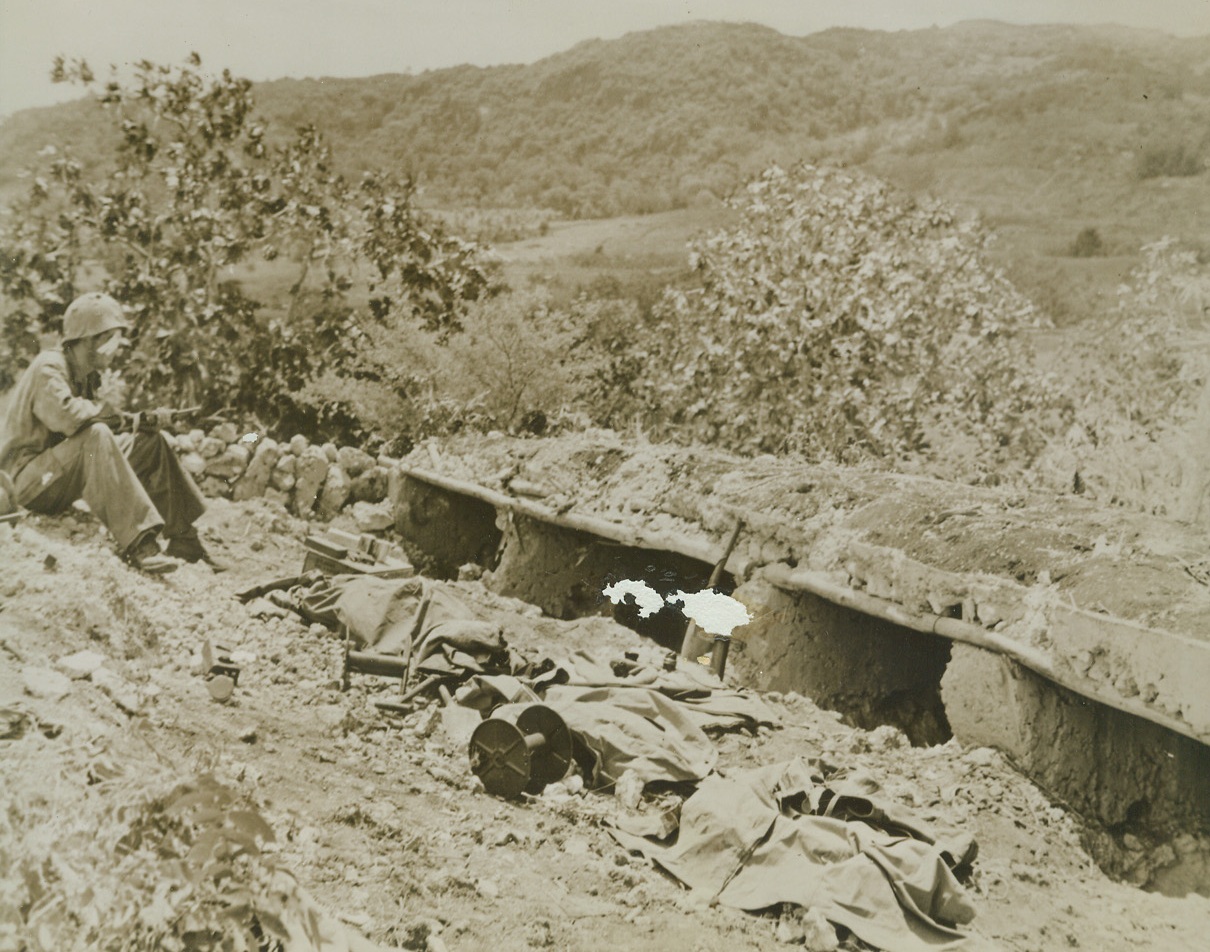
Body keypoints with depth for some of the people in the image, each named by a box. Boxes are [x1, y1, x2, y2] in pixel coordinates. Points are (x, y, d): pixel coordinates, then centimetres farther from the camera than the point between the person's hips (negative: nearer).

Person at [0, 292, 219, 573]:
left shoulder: (94, 374, 7)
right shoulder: (48, 370, -19)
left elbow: (110, 420, 6)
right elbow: (67, 417, -36)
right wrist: (104, 406, -18)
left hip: (66, 475, 9)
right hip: (28, 482, -9)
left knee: (150, 441, 4)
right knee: (96, 436, -33)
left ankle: (184, 540, 0)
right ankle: (140, 546, -41)